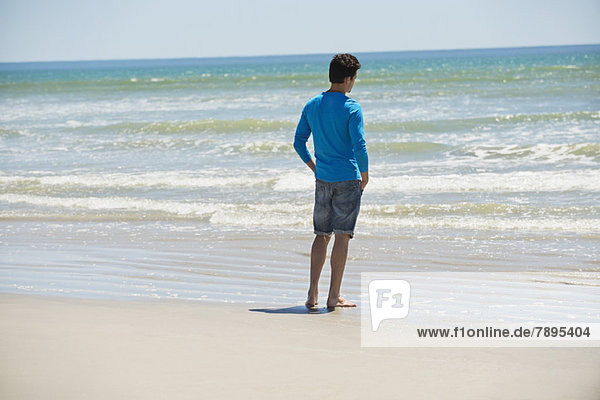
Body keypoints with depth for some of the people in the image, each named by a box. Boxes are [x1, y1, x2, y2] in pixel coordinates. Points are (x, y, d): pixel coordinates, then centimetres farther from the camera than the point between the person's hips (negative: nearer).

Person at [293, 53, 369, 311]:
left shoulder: (312, 106, 7)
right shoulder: (351, 108, -11)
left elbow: (299, 142, 11)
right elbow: (359, 145, -16)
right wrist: (365, 174, -2)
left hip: (322, 179, 5)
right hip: (348, 179, -5)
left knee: (321, 235, 13)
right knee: (342, 236, -1)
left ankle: (312, 294, 9)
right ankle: (334, 297, -1)